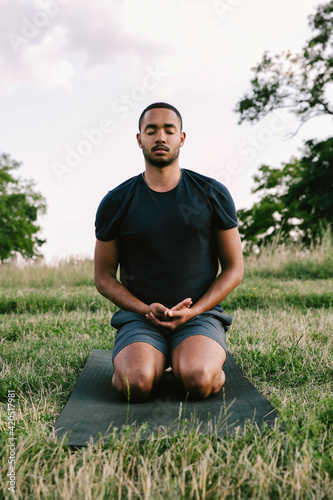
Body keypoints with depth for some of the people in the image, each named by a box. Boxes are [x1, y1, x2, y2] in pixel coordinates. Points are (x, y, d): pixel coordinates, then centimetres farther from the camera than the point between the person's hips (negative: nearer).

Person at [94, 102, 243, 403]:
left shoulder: (212, 194, 4)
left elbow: (234, 269, 6)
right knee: (137, 384, -29)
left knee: (199, 382, -30)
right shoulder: (117, 202, 4)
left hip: (200, 314, 0)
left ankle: (206, 358, 6)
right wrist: (146, 310, -10)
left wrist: (192, 311, -9)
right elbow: (104, 278, 8)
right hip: (139, 316, 0)